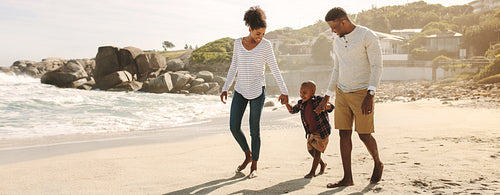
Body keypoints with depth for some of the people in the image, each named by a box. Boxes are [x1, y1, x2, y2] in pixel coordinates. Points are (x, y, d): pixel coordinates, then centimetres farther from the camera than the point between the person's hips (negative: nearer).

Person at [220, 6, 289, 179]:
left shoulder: (266, 44, -4)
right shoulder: (238, 43, 5)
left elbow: (274, 69, -2)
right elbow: (233, 68, 11)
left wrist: (284, 91, -6)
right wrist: (225, 89, 6)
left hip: (257, 90, -3)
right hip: (240, 90, 4)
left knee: (254, 130, -1)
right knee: (234, 127, -1)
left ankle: (254, 166, 14)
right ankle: (248, 155, 24)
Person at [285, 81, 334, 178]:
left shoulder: (318, 100, -16)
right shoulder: (301, 103, -1)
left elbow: (331, 107, -16)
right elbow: (292, 110, 11)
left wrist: (325, 106, -40)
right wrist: (286, 102, -6)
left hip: (322, 131, -6)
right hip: (311, 132, 7)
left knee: (317, 150, -5)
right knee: (310, 149, 14)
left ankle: (312, 171, 8)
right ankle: (322, 164, 38)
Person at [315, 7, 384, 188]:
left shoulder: (367, 36, -11)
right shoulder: (337, 41, 9)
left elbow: (377, 67, -14)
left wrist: (369, 95, -24)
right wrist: (326, 98, 16)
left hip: (362, 92, -6)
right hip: (342, 92, 6)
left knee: (364, 135, -1)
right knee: (344, 134, 2)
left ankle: (377, 164, 28)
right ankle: (347, 178, 8)